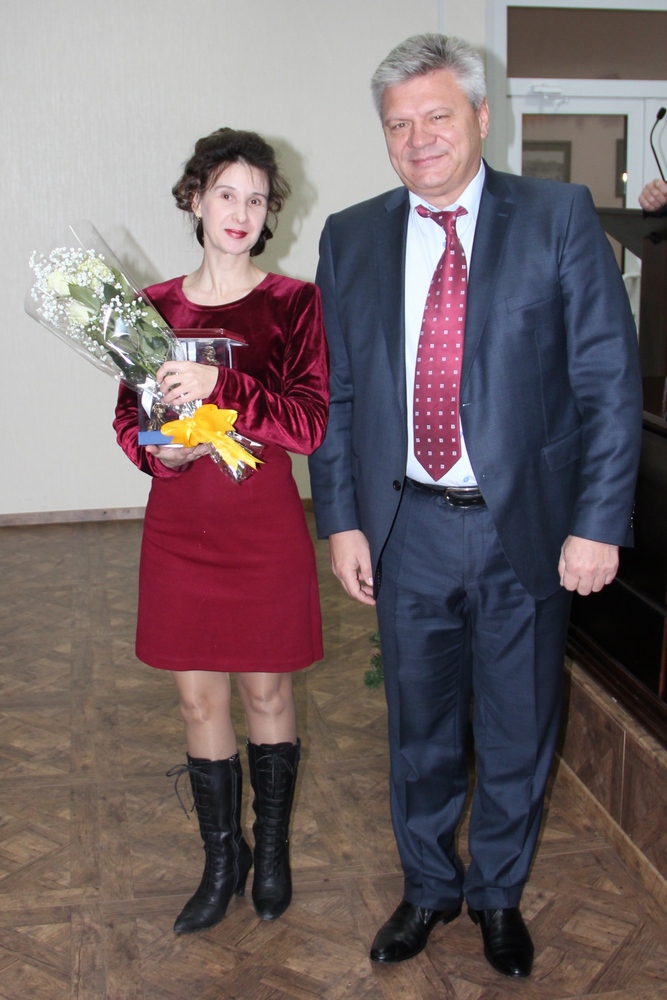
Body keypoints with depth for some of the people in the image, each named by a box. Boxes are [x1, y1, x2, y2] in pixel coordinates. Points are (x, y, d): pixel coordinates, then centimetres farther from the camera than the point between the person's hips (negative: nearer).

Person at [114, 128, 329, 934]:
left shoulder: (294, 304, -4)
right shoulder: (154, 308, 4)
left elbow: (314, 422, -14)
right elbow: (128, 417, 9)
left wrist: (221, 385, -25)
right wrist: (159, 452, -13)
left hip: (264, 526, -2)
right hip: (180, 526, 3)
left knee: (266, 691, 11)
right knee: (198, 699, 11)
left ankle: (272, 848, 33)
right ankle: (221, 860, 30)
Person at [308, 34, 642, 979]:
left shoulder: (559, 217, -4)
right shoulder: (351, 237, 4)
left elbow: (610, 379, -7)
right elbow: (337, 394, 6)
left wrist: (598, 522, -12)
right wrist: (342, 520, 0)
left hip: (528, 527, -2)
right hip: (407, 529, 2)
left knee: (517, 730, 14)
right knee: (419, 726, 17)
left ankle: (499, 892, 39)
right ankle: (428, 886, 41)